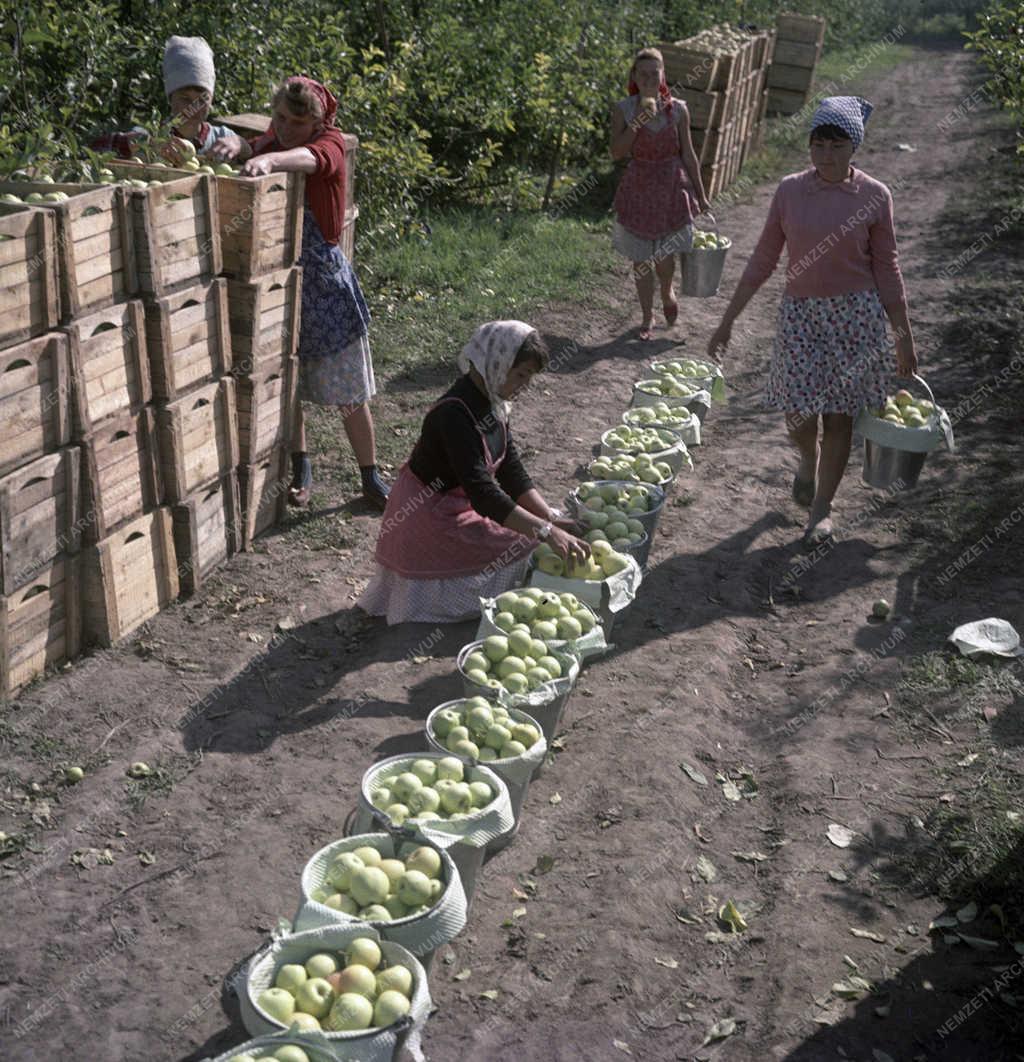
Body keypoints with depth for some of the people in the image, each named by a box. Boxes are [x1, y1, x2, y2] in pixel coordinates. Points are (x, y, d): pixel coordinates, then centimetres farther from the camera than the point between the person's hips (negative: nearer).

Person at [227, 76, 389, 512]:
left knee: (349, 391, 3)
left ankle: (370, 476, 18)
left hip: (323, 278, -4)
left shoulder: (331, 142, -11)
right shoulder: (273, 139, 7)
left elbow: (310, 158, -34)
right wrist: (238, 146, -36)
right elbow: (255, 145, -12)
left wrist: (268, 160, -54)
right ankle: (300, 470, 30)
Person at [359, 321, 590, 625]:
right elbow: (483, 494, -35)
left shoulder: (492, 401, -2)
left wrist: (551, 518, -10)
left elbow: (511, 470, 0)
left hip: (458, 504, 9)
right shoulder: (455, 414, -30)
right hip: (428, 518, -9)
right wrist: (546, 532, -37)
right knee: (522, 545, -10)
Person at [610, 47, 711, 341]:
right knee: (641, 259, 7)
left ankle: (667, 293, 38)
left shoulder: (677, 110, -3)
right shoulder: (623, 109, -6)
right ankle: (647, 315, 26)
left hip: (672, 188, 0)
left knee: (664, 257, 3)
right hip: (638, 190, 0)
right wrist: (638, 121, -25)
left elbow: (688, 155, 3)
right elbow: (617, 151, -15)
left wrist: (700, 195, 5)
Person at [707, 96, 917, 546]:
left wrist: (904, 336, 1)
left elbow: (886, 270, 1)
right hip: (801, 313, 1)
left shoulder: (874, 196, -5)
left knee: (838, 417, 3)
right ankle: (809, 460, 38)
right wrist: (728, 319, 3)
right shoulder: (790, 190, -2)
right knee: (798, 412, 1)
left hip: (855, 315, -1)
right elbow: (763, 260, 4)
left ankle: (822, 507, 22)